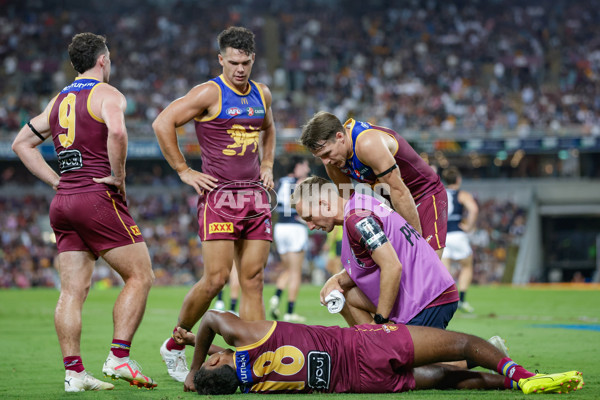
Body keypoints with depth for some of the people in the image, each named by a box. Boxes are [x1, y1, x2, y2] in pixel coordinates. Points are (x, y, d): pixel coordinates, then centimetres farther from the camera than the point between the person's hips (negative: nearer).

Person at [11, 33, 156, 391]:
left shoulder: (59, 100, 18)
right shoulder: (106, 94, -4)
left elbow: (22, 143, 23)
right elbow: (116, 131, -26)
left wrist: (57, 181, 17)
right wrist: (118, 176, -13)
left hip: (63, 201, 7)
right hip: (98, 198, -7)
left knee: (73, 290, 4)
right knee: (140, 276, 0)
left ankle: (74, 372, 1)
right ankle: (119, 358, -7)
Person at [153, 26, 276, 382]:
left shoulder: (262, 95, 13)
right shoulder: (210, 93, -7)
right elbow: (162, 123, -11)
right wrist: (184, 170, -10)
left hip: (256, 194, 6)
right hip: (219, 194, -6)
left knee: (253, 279, 1)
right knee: (216, 278, -11)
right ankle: (174, 345, 9)